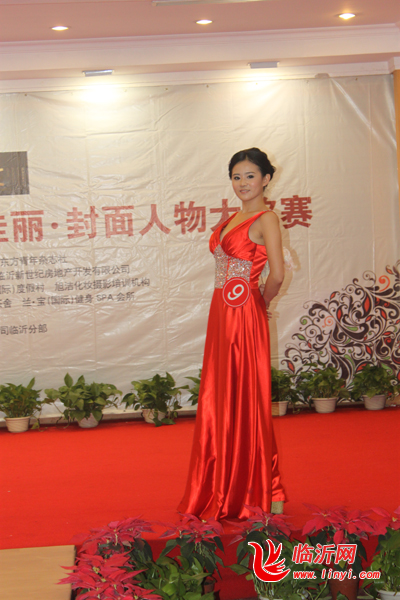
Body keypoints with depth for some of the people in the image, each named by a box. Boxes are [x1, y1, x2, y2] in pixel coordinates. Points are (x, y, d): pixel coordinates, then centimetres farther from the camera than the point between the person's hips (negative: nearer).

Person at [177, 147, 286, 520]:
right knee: (219, 401, 11)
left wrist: (262, 301, -2)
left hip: (245, 318, -8)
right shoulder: (234, 218, 16)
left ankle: (261, 495, 11)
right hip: (222, 314, 8)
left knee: (246, 401, -2)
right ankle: (224, 493, 23)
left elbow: (277, 274, -18)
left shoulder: (265, 219, -9)